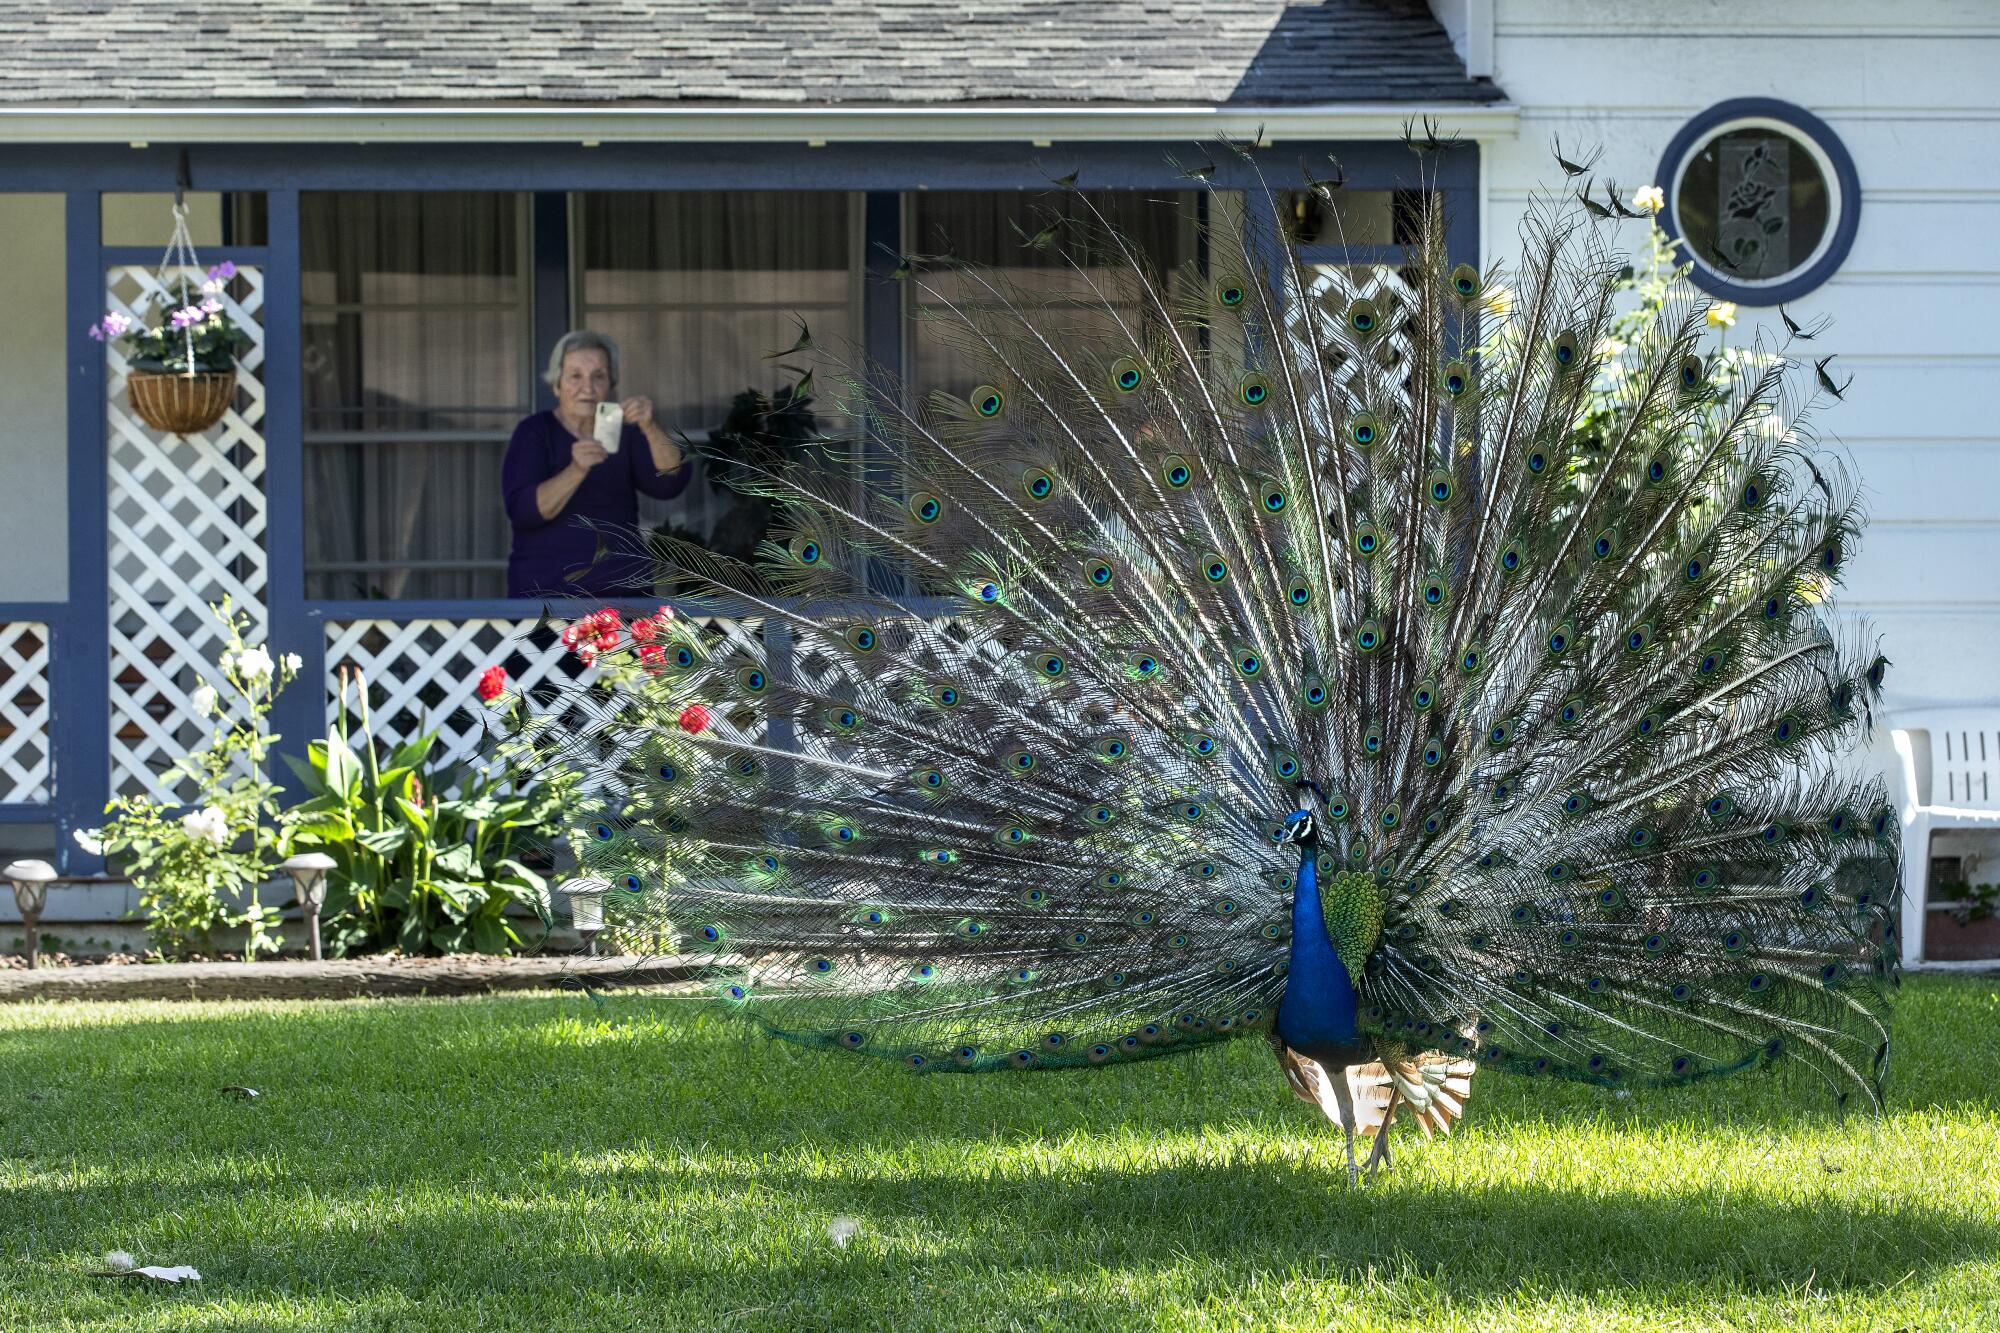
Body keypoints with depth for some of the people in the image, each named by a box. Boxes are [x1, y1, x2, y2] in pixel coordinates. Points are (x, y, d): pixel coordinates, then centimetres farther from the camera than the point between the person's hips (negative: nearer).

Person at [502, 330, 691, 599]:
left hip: (623, 588, 3)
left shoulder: (624, 432, 11)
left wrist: (651, 429, -21)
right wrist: (576, 470, -28)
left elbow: (670, 484, -5)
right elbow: (522, 511, -13)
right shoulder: (534, 433, 2)